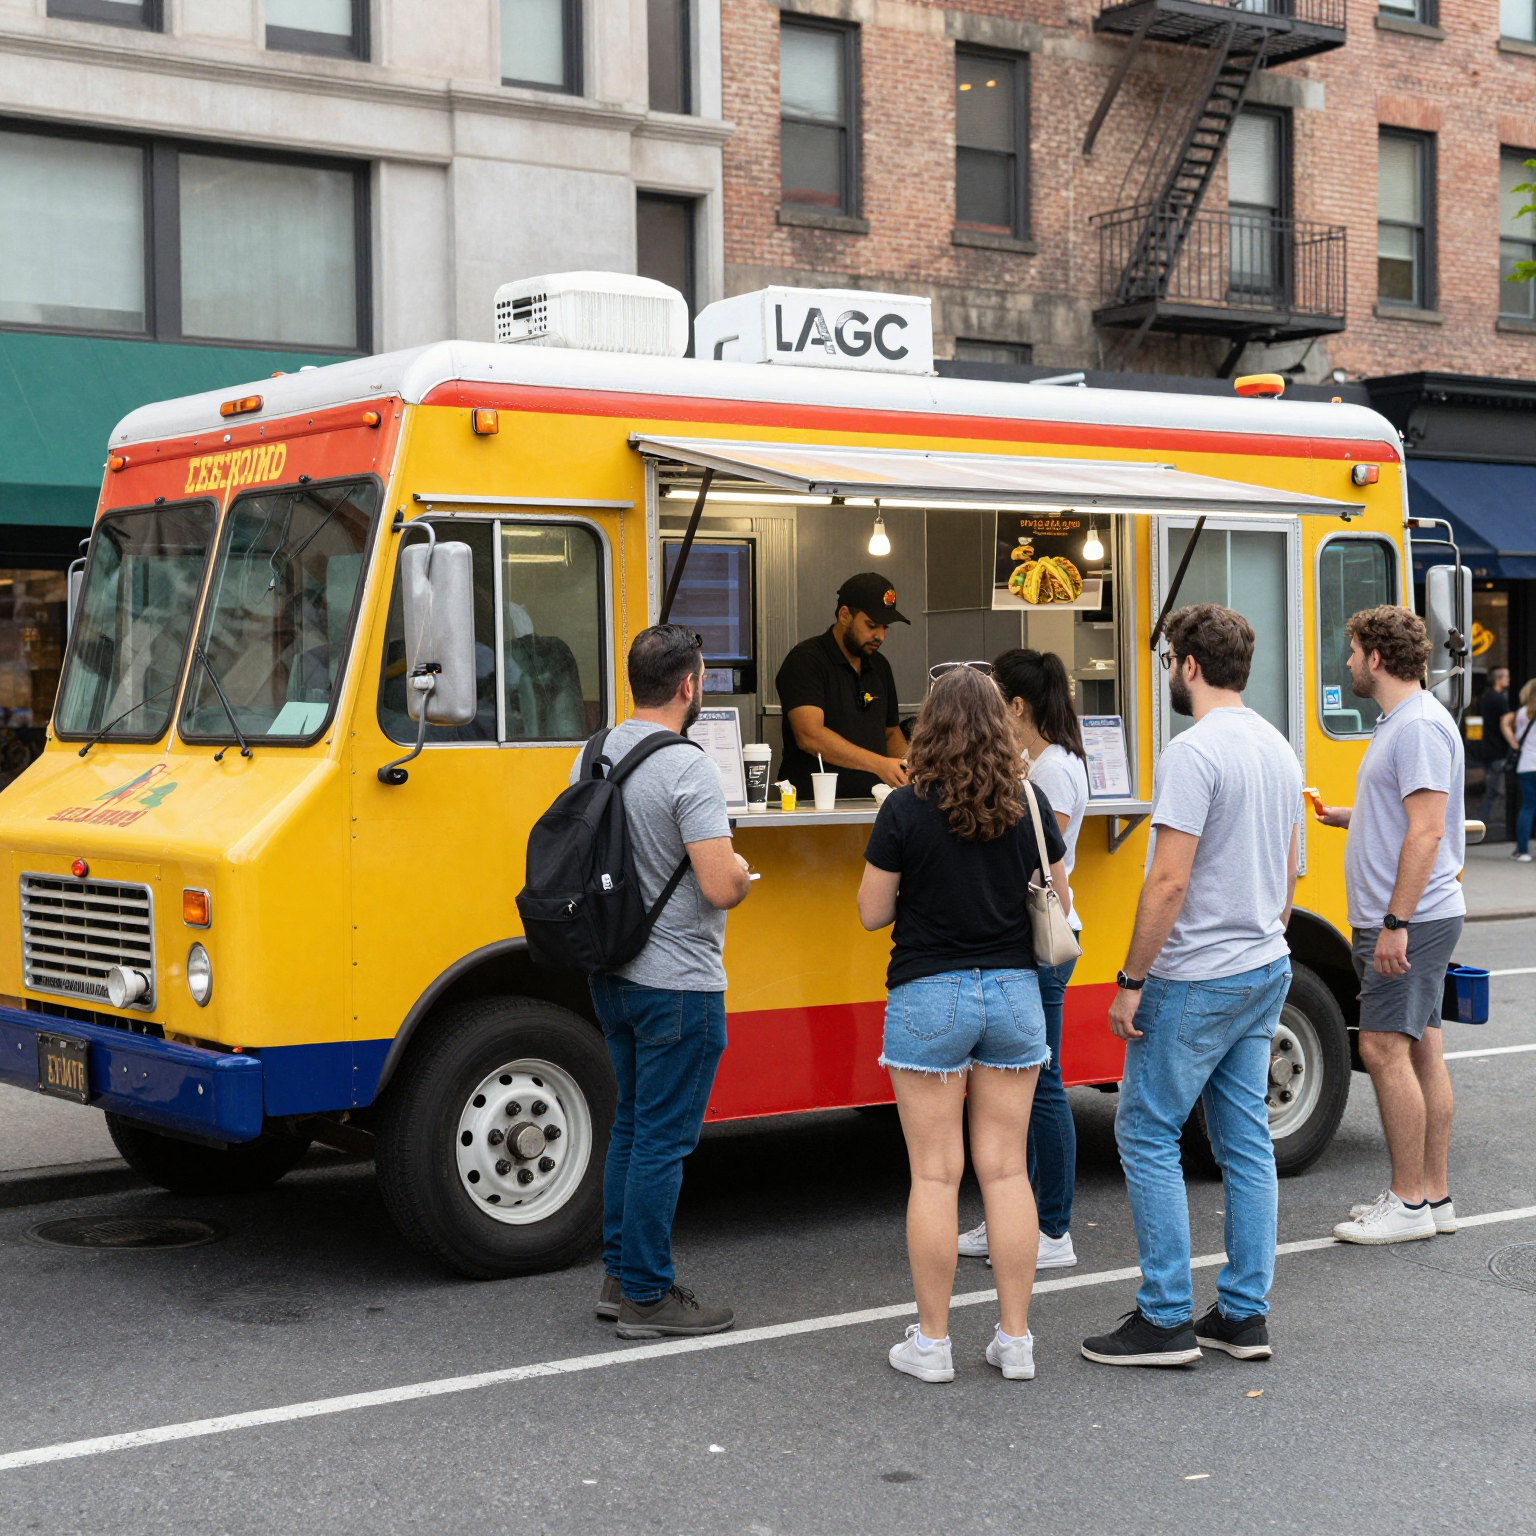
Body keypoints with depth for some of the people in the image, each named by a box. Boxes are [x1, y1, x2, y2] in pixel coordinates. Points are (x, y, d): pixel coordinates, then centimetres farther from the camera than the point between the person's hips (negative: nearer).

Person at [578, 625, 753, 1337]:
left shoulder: (594, 756, 6)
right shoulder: (687, 770, -19)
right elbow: (721, 888, -24)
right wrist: (742, 870, -1)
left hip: (613, 976, 8)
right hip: (678, 984, -8)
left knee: (630, 1125, 19)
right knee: (663, 1140, -1)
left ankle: (619, 1274, 26)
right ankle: (647, 1297, 6)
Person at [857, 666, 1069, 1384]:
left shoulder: (906, 811, -11)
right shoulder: (1031, 807, -2)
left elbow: (872, 913, -5)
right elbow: (1056, 903, 8)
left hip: (928, 996, -3)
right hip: (1013, 994, 3)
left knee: (935, 1173, 3)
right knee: (1006, 1169, 9)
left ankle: (931, 1343, 9)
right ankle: (1015, 1339, 14)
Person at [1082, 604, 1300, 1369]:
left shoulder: (1193, 753, -18)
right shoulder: (1279, 748, 10)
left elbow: (1169, 882, -22)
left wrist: (1132, 981, -16)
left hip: (1197, 981, -9)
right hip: (1266, 969, 9)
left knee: (1146, 1132, 0)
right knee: (1245, 1139, 11)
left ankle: (1166, 1318, 2)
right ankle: (1244, 1313, 15)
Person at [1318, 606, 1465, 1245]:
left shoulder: (1420, 725, -16)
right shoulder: (1397, 723, 17)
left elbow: (1427, 830, -23)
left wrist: (1396, 922, -25)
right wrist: (1345, 816, 29)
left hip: (1410, 920, -11)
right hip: (1408, 920, 11)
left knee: (1385, 1047, -10)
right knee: (1420, 1049, 11)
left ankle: (1408, 1204, -6)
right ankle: (1435, 1196, 15)